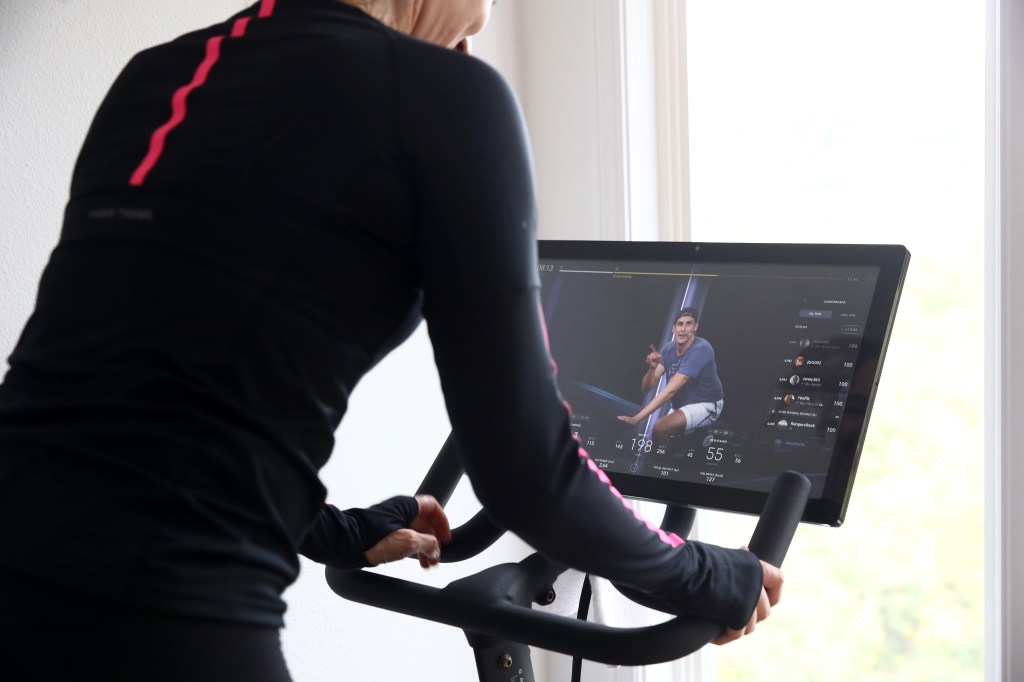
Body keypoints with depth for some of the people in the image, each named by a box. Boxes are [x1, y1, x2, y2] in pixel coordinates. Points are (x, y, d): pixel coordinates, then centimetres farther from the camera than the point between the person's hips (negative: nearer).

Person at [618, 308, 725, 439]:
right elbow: (646, 388, -8)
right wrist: (652, 368, -31)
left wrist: (636, 418, -35)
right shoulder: (668, 349, -3)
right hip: (680, 407, 7)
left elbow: (670, 390, -31)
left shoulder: (700, 349, -25)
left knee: (661, 428, -26)